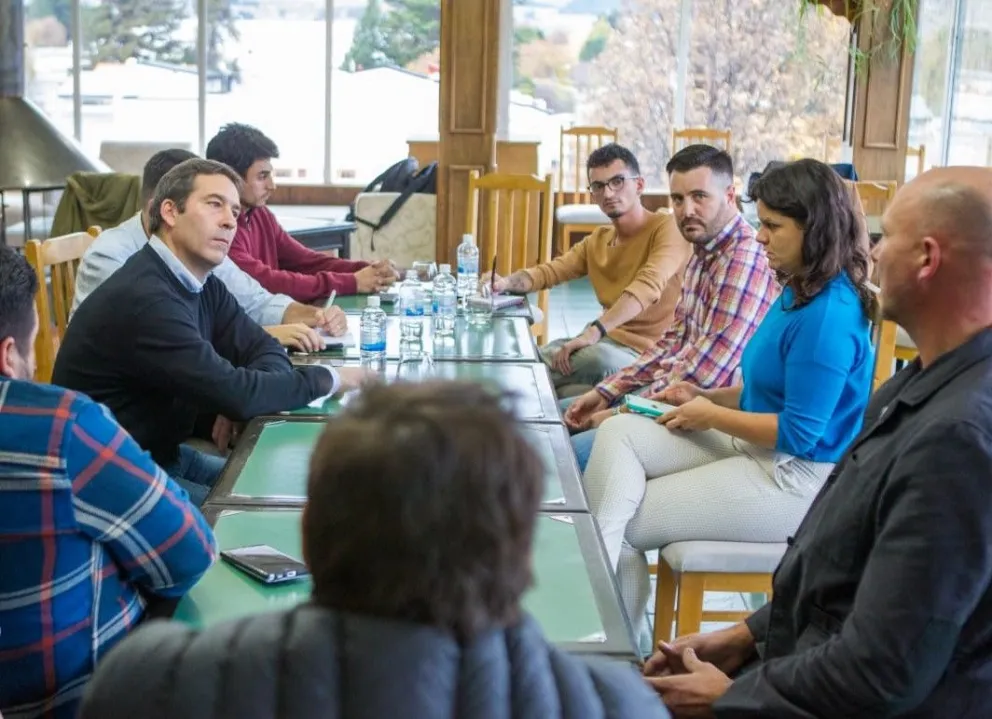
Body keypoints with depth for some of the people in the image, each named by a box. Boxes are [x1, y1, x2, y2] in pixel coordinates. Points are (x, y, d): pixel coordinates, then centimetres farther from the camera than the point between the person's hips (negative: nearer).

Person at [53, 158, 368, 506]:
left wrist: (240, 401, -16)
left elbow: (263, 349, 7)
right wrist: (328, 379, -15)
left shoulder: (202, 286, 2)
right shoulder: (143, 299, -28)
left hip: (164, 453, 9)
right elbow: (235, 394, -29)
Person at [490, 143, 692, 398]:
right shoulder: (596, 241, 15)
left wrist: (594, 331, -40)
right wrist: (507, 282, -13)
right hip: (607, 340, 7)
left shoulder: (666, 227, -11)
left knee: (597, 358, -36)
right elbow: (548, 272, 10)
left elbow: (648, 286, -27)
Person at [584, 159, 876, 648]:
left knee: (624, 525, -8)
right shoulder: (799, 293, 10)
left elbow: (798, 434, -23)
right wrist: (705, 397, 4)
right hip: (755, 447, 10)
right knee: (617, 433, -9)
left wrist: (711, 416, -11)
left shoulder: (829, 314, -23)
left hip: (793, 479, -10)